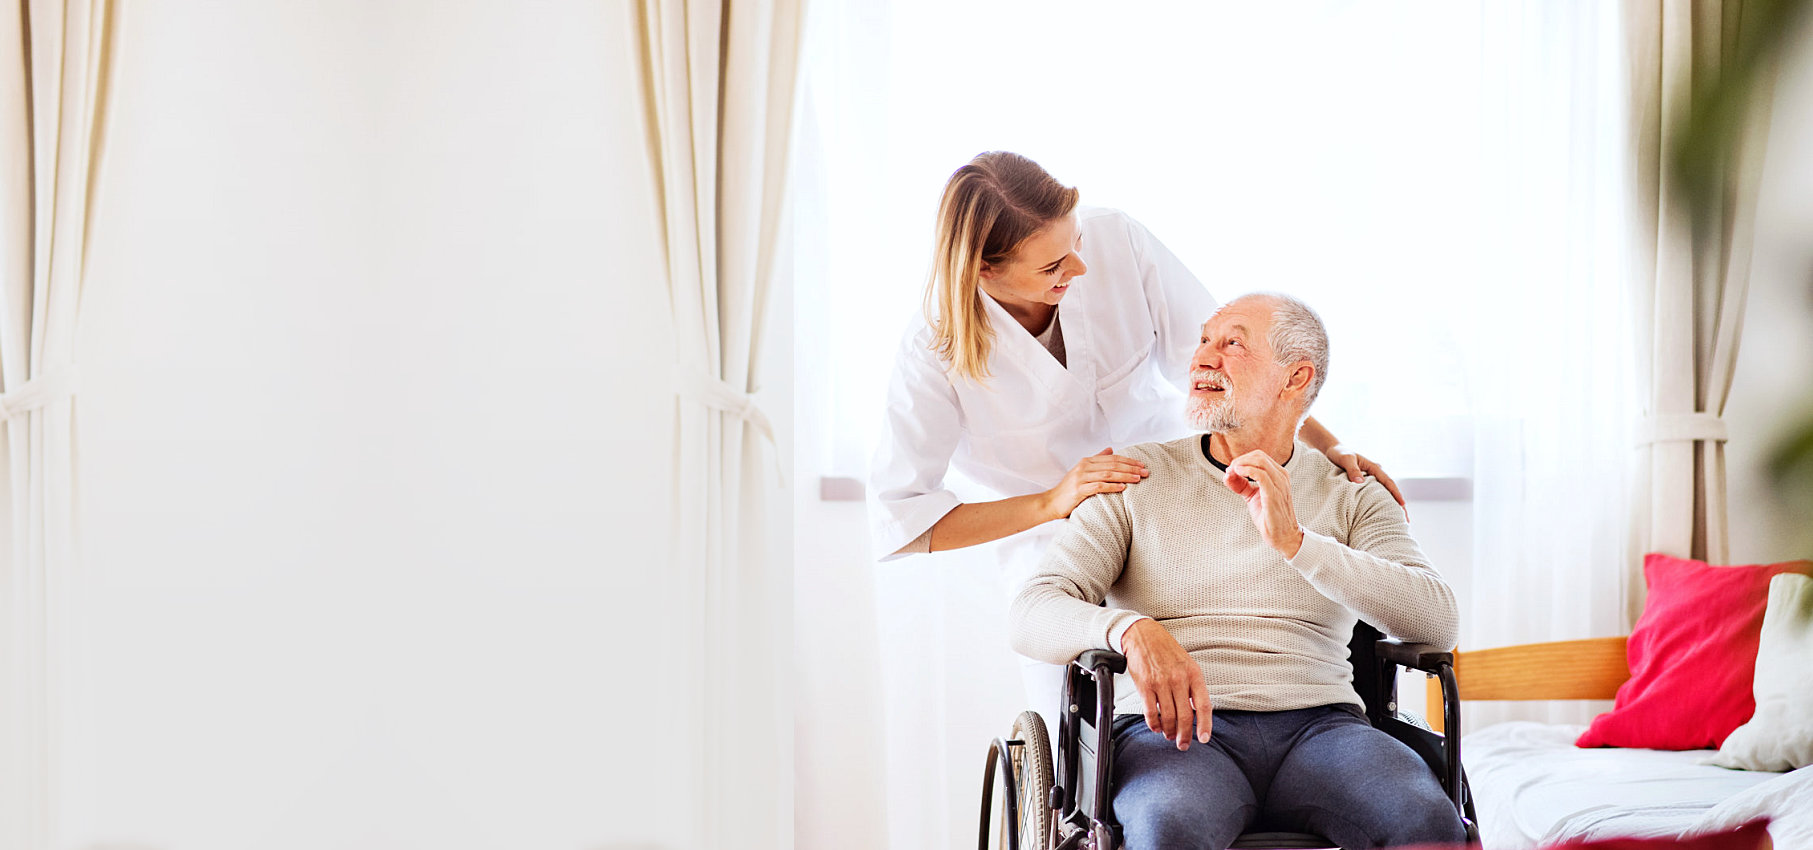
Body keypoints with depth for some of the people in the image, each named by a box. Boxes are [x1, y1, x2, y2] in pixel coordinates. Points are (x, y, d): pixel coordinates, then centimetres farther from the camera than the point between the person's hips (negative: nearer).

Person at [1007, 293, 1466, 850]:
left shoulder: (1352, 496, 15)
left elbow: (1437, 622, -2)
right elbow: (1031, 616, 2)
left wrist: (1293, 541, -14)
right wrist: (1132, 629, -21)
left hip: (1318, 726, 2)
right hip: (1170, 733, -1)